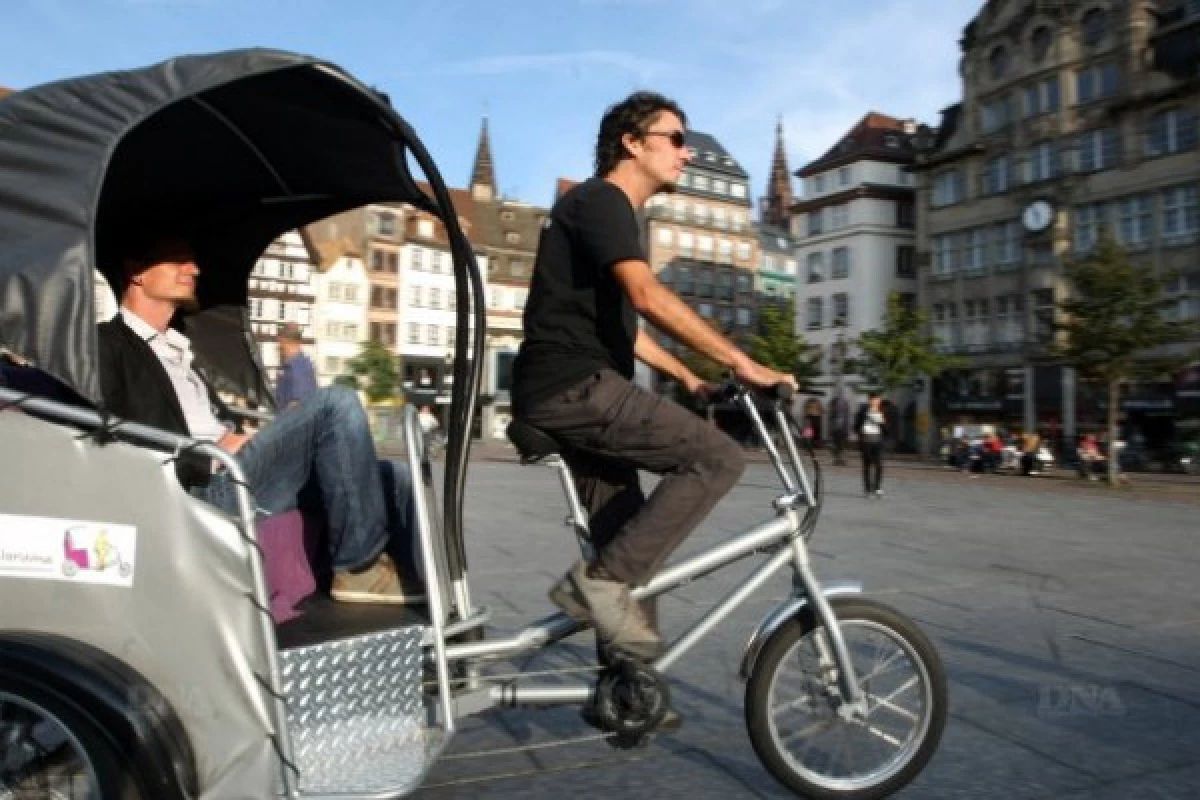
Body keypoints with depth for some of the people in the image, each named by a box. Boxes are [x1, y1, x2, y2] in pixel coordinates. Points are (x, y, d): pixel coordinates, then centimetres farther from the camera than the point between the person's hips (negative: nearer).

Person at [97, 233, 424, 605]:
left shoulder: (179, 349, 30)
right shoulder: (107, 345, 4)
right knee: (336, 403, -23)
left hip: (232, 480, 8)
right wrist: (210, 456, -13)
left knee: (396, 479, -4)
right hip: (199, 491, -8)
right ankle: (360, 566, -16)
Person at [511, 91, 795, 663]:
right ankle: (600, 581, -13)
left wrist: (689, 378, 21)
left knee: (625, 536, 9)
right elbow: (649, 297, -23)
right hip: (573, 384, -10)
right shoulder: (600, 199, -7)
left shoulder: (614, 212, 24)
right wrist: (740, 362, -22)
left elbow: (619, 325, 28)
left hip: (571, 390, 10)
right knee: (718, 458, -16)